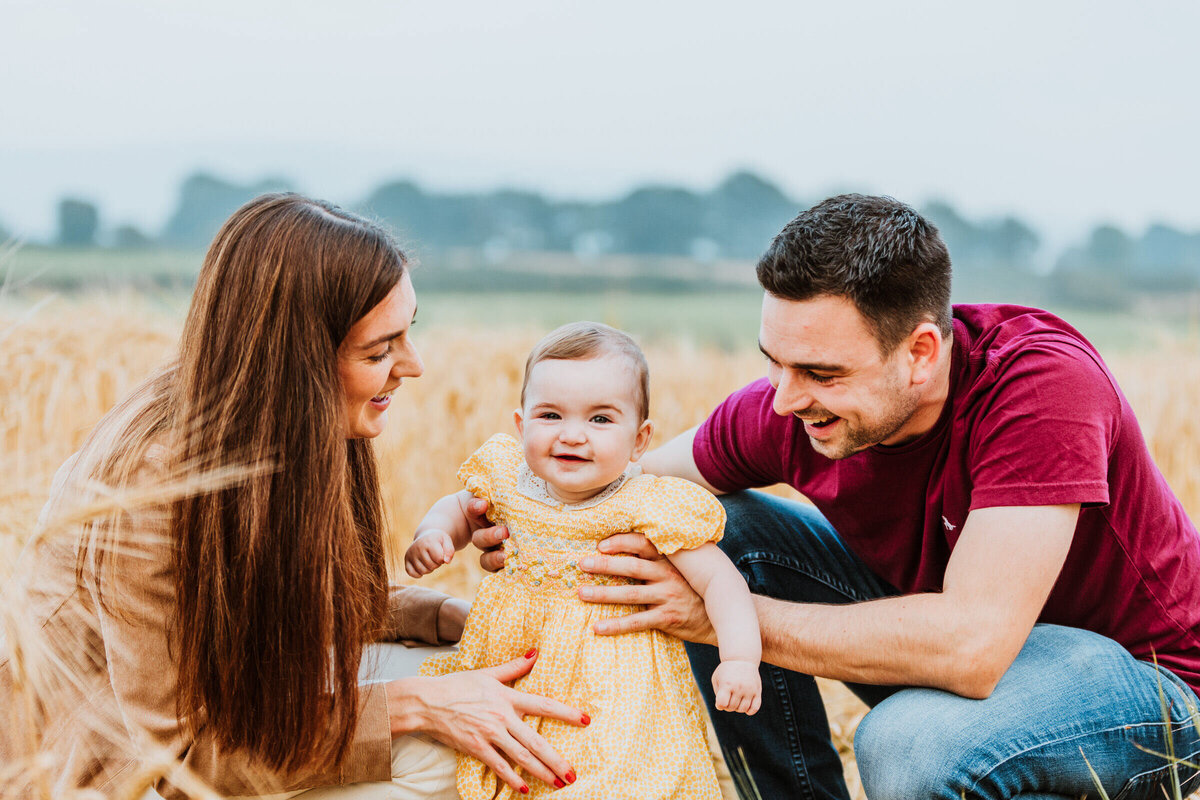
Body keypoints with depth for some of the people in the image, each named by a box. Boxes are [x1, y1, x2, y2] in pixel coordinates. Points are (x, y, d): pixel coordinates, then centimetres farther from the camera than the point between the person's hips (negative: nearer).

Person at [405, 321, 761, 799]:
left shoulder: (649, 508, -17)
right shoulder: (507, 479, -3)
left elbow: (719, 580, -16)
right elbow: (459, 508, 18)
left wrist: (739, 658, -30)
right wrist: (431, 535, -4)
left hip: (611, 693, -5)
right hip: (509, 666, 5)